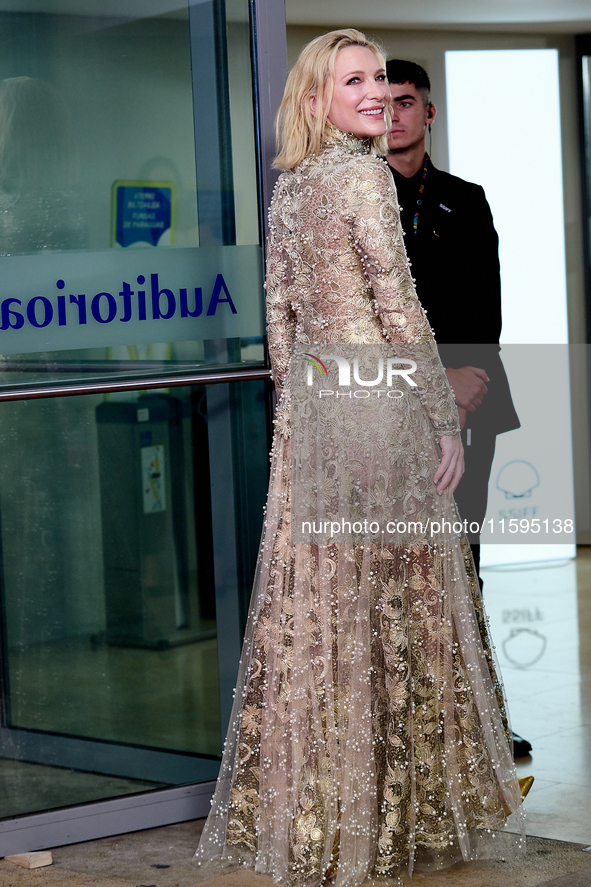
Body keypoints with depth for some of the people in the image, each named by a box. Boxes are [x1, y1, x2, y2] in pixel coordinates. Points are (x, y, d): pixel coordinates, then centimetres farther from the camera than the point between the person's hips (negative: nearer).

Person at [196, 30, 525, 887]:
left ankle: (310, 806, 17)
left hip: (308, 402, 8)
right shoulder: (364, 175, -12)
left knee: (312, 601, 10)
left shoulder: (287, 186, 11)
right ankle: (390, 807, 8)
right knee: (391, 602, 1)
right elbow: (399, 309, -15)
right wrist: (447, 420, -10)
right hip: (376, 395, -7)